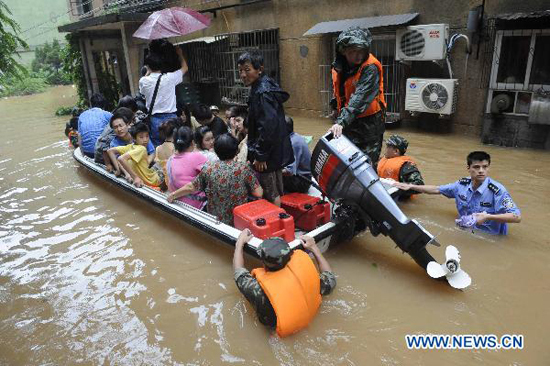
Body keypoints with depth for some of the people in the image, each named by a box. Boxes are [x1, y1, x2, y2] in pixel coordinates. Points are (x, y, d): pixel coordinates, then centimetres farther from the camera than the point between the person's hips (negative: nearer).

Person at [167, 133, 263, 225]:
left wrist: (173, 194, 17)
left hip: (215, 221, 3)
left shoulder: (208, 169, -8)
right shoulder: (243, 169, -14)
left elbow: (191, 187, 0)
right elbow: (258, 194, -13)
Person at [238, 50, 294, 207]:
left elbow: (268, 125, -27)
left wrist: (260, 155, -21)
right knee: (276, 192, 20)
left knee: (271, 195, 2)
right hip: (276, 151, 10)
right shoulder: (266, 86, 11)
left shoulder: (262, 93, -20)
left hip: (268, 154, -10)